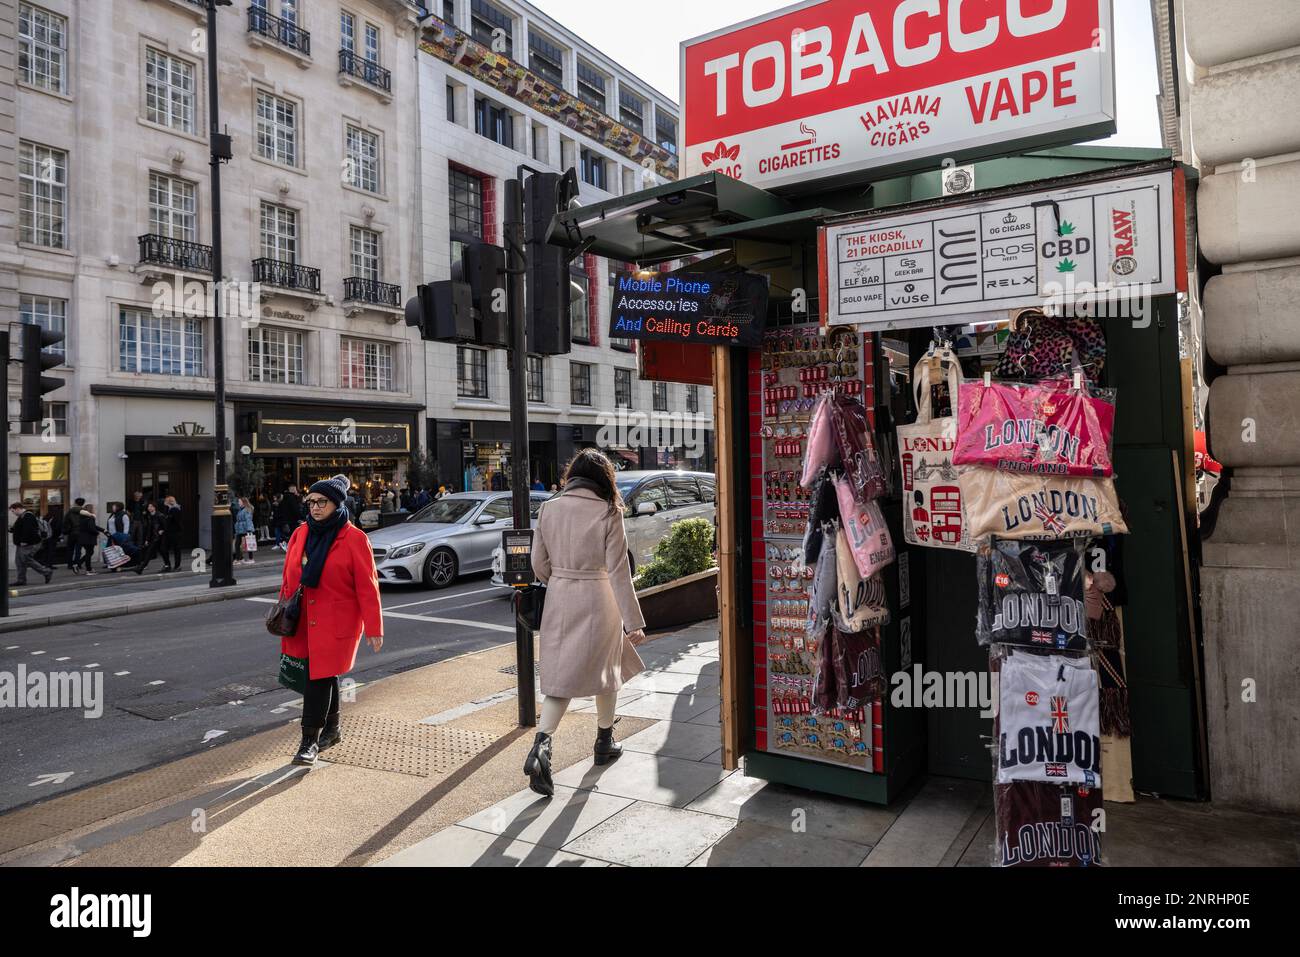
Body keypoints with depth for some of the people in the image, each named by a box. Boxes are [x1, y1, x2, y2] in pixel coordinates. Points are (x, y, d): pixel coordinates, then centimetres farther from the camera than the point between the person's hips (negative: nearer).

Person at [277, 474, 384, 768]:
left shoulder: (354, 539, -10)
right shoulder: (300, 534, 6)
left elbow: (367, 586, -9)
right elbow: (289, 578, 15)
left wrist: (374, 628, -9)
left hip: (336, 622, -5)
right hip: (303, 620, 5)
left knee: (320, 677, -6)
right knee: (324, 676, 16)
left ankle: (310, 742, 6)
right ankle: (331, 730, 33)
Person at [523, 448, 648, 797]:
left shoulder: (548, 509, -1)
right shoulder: (607, 513, -12)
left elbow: (539, 564, 3)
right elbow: (619, 571, -13)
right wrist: (634, 621, -9)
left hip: (558, 599, 3)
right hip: (597, 601, -3)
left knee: (560, 676, 9)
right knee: (607, 670, 18)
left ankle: (541, 745, -11)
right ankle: (604, 742, 33)